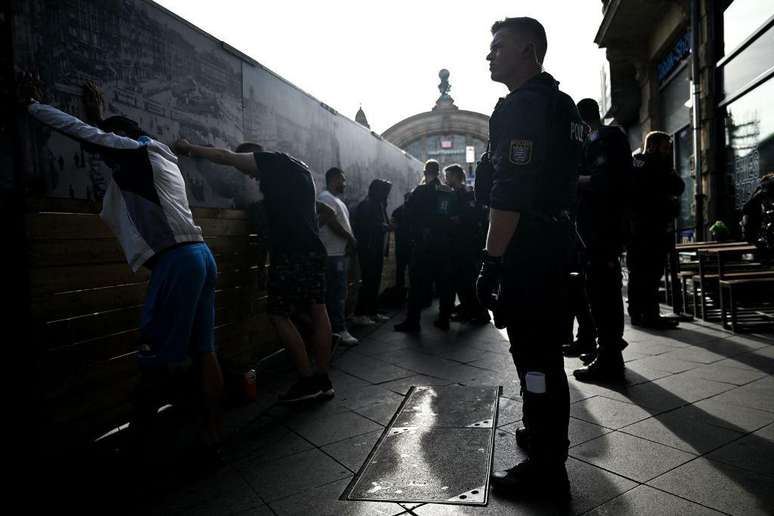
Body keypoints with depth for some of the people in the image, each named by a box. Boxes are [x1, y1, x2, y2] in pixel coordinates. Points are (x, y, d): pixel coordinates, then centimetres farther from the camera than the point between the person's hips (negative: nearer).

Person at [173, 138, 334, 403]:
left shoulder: (273, 161, -1)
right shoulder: (297, 166, 23)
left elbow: (226, 157, -1)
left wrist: (188, 148, 10)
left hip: (291, 252, -9)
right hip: (312, 249, 9)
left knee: (279, 314, -2)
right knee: (316, 311, 7)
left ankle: (308, 380, -1)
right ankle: (323, 379, 11)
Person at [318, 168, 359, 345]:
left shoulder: (335, 199, 22)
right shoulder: (326, 198, -10)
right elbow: (333, 223, -20)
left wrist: (350, 239, 6)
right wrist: (351, 238, -8)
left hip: (340, 253, 10)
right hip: (333, 255, -10)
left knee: (339, 292, 12)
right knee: (336, 293, -7)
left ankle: (337, 328, 19)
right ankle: (339, 330, -2)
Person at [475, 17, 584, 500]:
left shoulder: (519, 106, -12)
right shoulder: (561, 105, 19)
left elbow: (510, 194, -22)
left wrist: (492, 261, -21)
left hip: (528, 249, -10)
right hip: (557, 241, 10)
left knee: (535, 356, -3)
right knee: (545, 350, 20)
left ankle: (547, 470, 9)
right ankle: (544, 434, 37)